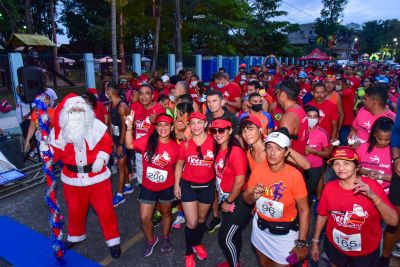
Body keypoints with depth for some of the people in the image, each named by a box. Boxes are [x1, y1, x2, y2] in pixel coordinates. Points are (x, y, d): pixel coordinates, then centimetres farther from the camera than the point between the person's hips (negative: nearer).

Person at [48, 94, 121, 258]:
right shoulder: (59, 130, -5)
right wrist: (47, 150, -20)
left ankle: (113, 239, 26)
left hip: (97, 175, -2)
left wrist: (101, 158, -16)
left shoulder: (96, 125, -10)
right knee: (75, 209, 21)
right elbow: (57, 153, 0)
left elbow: (107, 143, -2)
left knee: (105, 209, 6)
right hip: (72, 178, 2)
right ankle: (76, 235, 50)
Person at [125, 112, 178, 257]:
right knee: (145, 218, 8)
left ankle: (165, 237, 50)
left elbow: (177, 167, -1)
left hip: (167, 188, 0)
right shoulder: (148, 140, -13)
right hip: (147, 187, 1)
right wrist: (129, 126, -21)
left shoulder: (175, 147, -13)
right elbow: (129, 145, -11)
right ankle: (150, 240, 39)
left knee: (166, 213, 22)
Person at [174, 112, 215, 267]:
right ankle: (189, 253, 28)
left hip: (207, 186, 1)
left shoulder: (213, 142, -14)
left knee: (202, 219, 21)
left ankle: (197, 244, 50)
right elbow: (179, 165, 3)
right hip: (188, 185, -1)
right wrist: (176, 185, 1)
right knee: (192, 223, 0)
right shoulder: (185, 144, -11)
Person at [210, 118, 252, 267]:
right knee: (233, 234, 24)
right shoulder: (219, 150, 2)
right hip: (225, 198, 7)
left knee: (225, 237, 3)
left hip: (237, 201, -7)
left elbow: (239, 182, -24)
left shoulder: (236, 151, -23)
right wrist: (222, 199, 5)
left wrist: (228, 202, -13)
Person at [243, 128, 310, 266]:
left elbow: (304, 210, -15)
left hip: (285, 232, -4)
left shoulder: (294, 175, -22)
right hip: (260, 227, 4)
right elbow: (246, 199, -1)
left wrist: (302, 243, -15)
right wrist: (254, 196, -23)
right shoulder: (258, 169, -12)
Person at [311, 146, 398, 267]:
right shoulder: (329, 187, -14)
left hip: (366, 250, -1)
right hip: (335, 245, 2)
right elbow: (322, 215, -3)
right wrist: (315, 241, 4)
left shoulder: (372, 186, -19)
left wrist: (373, 196, -37)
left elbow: (393, 221, -23)